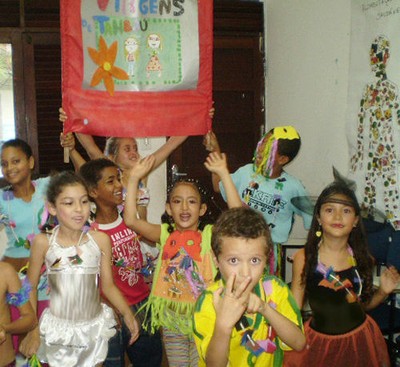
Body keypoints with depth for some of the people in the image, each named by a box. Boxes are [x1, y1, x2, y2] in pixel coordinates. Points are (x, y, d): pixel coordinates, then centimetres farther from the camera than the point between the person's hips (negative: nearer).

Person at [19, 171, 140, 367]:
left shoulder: (100, 240, -9)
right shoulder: (43, 242, -12)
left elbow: (108, 285, -2)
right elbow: (31, 287, -2)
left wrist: (126, 312, -15)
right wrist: (33, 330, -4)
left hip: (94, 328, 1)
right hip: (58, 329, -1)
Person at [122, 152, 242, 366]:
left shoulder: (209, 234, -9)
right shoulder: (165, 234, -2)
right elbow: (131, 220, -15)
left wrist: (224, 174, -28)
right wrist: (134, 179, -18)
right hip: (171, 317, 2)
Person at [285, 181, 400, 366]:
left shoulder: (362, 259, -6)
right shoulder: (304, 257, -14)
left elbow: (364, 303, 7)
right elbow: (295, 306, -6)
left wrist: (383, 291, -9)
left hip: (359, 338, 2)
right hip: (319, 340, -2)